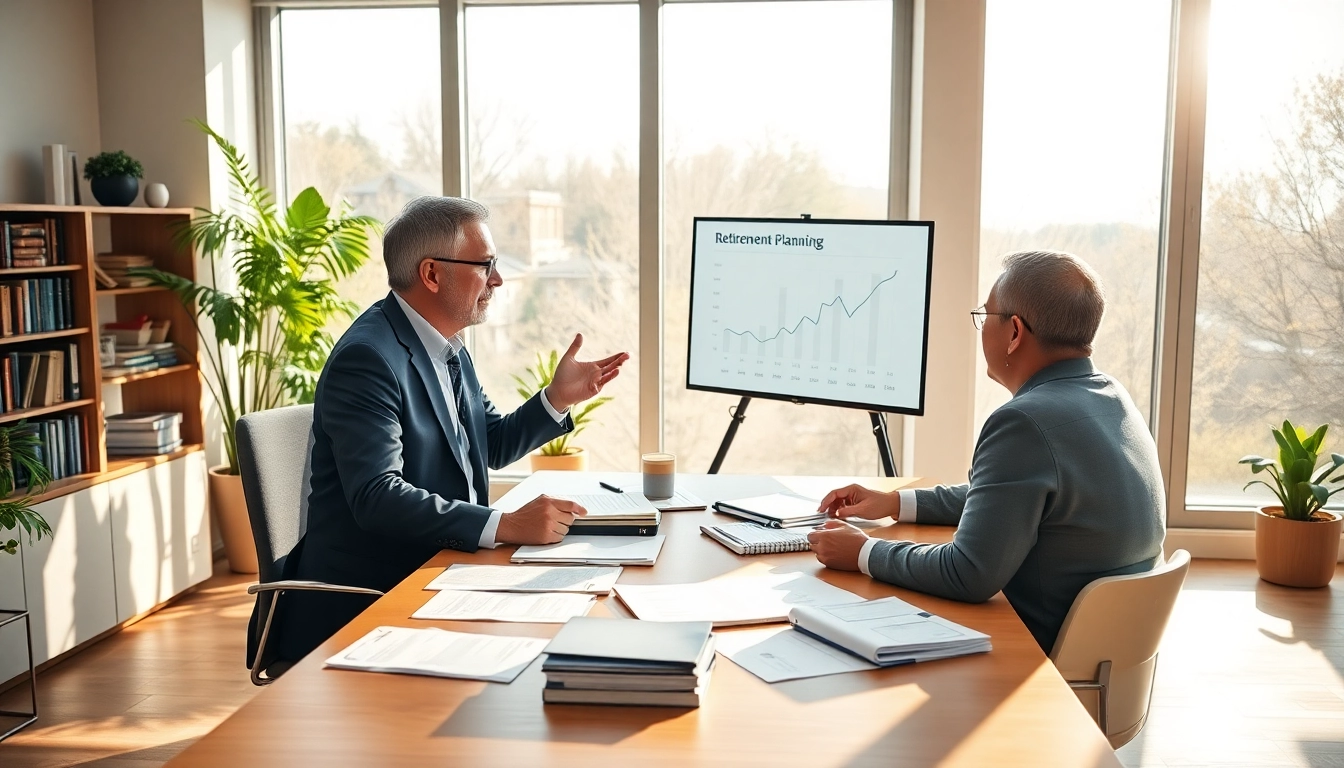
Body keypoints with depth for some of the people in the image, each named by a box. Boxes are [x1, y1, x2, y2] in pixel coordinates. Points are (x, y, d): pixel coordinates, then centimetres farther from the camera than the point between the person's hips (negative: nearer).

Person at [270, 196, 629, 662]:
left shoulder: (447, 348, 11)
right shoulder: (367, 358, -19)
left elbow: (492, 445, 19)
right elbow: (376, 496, -28)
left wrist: (558, 397, 3)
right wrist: (507, 525, -32)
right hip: (366, 601, -9)